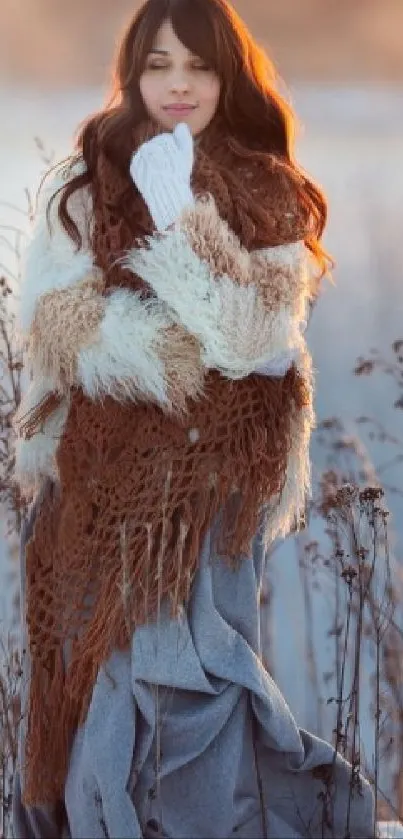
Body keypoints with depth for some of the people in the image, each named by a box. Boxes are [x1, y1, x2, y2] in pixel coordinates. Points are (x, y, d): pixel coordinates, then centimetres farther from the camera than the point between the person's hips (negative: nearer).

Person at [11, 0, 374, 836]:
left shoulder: (268, 194, 2)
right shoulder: (84, 188, 5)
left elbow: (256, 333, -11)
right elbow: (55, 322, -5)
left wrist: (183, 219, -19)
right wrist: (197, 349, -11)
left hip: (209, 476, -2)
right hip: (104, 474, 2)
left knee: (188, 673, -9)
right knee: (103, 668, 1)